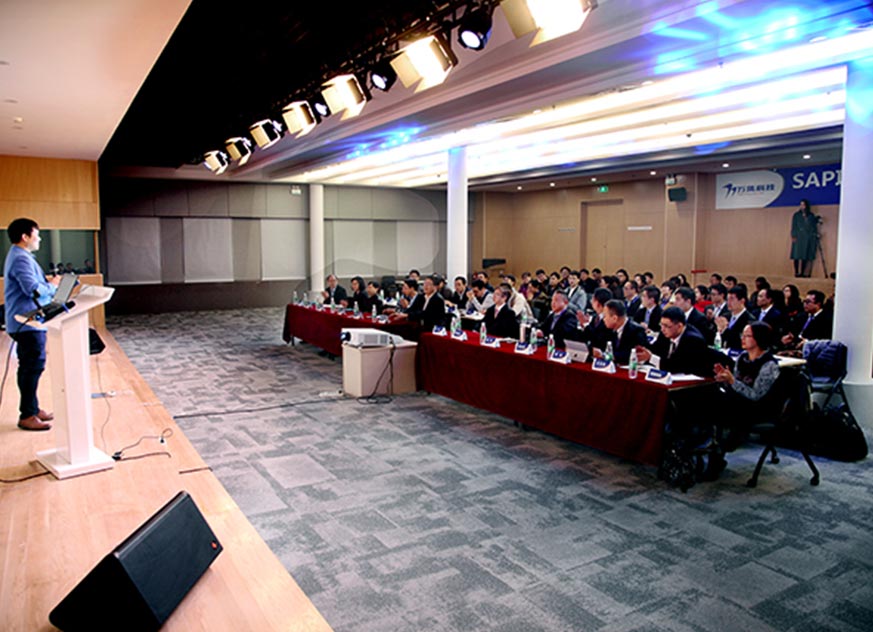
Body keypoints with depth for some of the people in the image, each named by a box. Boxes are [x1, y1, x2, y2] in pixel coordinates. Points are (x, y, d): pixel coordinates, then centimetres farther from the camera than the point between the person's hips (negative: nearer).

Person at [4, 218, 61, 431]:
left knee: (30, 367, 16)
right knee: (32, 367, -8)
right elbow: (34, 289, -26)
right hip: (28, 323, -11)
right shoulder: (21, 259, -16)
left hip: (28, 322, 11)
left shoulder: (20, 256, 19)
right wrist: (52, 285, -9)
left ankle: (31, 408, 24)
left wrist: (49, 283, 6)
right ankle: (27, 416, -3)